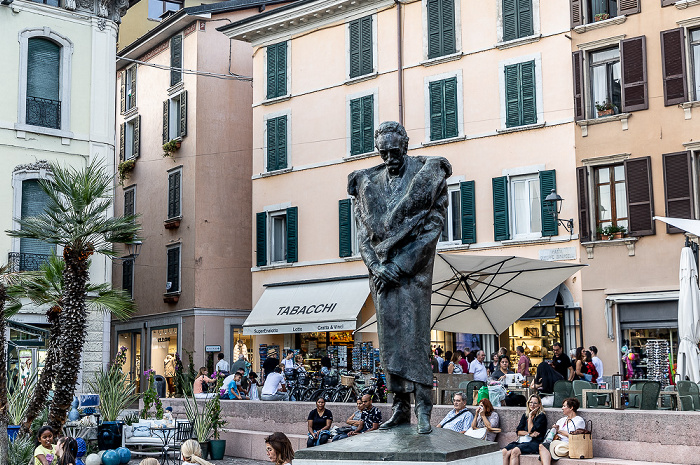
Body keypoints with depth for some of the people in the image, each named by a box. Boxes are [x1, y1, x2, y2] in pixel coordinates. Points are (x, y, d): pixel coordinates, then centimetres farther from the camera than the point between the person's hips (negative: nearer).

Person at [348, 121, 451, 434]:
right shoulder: (368, 183, 13)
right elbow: (363, 232, 11)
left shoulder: (427, 176, 0)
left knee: (414, 336, -9)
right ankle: (400, 406, 9)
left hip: (413, 271, -4)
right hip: (382, 271, 4)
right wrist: (375, 266, -6)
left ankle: (423, 409, -5)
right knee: (389, 337, 3)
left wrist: (399, 266, -12)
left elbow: (432, 228, -7)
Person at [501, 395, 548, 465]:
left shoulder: (541, 416, 4)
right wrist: (529, 434, -6)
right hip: (521, 441, 6)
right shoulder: (525, 415, 21)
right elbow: (518, 432, 11)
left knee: (515, 451, -36)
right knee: (503, 452, -25)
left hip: (534, 442, -6)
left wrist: (530, 416, -1)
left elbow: (531, 430, -8)